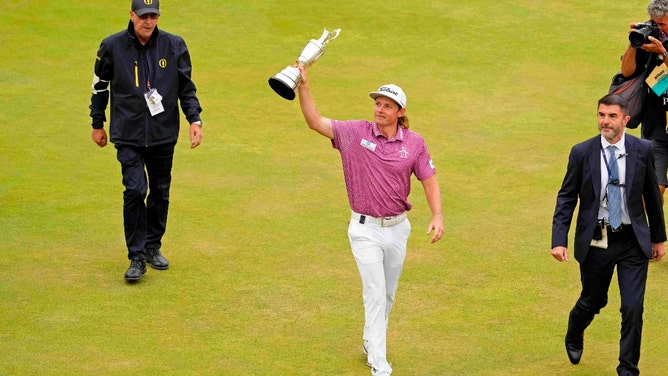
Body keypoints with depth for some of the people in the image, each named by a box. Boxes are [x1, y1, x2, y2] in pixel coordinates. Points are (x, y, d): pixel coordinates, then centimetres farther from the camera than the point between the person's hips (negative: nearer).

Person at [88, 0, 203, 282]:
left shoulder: (175, 46, -1)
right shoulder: (112, 46, -4)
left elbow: (186, 87, 6)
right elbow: (100, 86, 8)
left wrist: (194, 119, -5)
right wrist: (98, 124, 11)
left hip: (163, 134, 2)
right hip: (128, 135, -2)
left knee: (160, 192, 11)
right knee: (135, 190, -13)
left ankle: (153, 247, 29)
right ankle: (137, 258, -6)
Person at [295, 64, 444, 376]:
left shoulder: (414, 143, -3)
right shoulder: (356, 133, -8)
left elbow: (429, 180, 2)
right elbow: (315, 121, -12)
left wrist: (437, 215, -13)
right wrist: (303, 86, -25)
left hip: (398, 228, 3)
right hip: (365, 229, -3)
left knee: (388, 294, 17)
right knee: (375, 293, -8)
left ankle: (371, 343, 39)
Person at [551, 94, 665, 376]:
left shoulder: (642, 150, -5)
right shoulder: (582, 153, -8)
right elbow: (566, 198, -2)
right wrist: (559, 240, -11)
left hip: (633, 241, 0)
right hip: (595, 241, 0)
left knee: (633, 308, -5)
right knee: (592, 301, 16)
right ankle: (574, 338, 49)